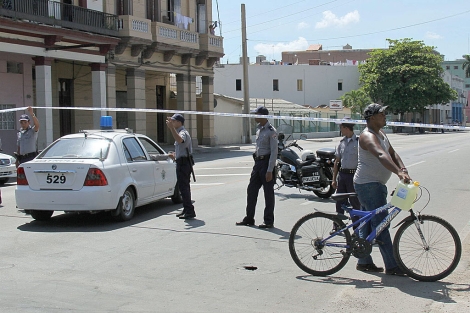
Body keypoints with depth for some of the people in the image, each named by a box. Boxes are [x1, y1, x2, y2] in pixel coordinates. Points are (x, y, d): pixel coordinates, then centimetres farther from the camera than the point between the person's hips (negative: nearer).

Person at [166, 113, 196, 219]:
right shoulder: (181, 132, 20)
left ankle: (189, 211, -12)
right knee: (184, 187, 16)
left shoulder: (183, 132, -14)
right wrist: (175, 155, 17)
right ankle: (186, 210, 25)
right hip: (182, 162, 11)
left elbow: (180, 140, -40)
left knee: (183, 187, -12)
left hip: (183, 163, -11)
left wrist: (171, 128, -46)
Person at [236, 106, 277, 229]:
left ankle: (269, 221, 9)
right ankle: (249, 219, 20)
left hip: (267, 163, -9)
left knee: (268, 193, 0)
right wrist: (256, 163, 18)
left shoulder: (271, 131, -14)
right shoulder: (259, 129, 13)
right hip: (258, 163, 9)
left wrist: (269, 171, -20)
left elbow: (274, 152, -17)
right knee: (251, 190, 11)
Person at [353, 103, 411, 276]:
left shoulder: (381, 134, 14)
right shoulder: (368, 136, -19)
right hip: (368, 184, -11)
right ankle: (391, 266, -6)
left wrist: (403, 168, -9)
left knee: (368, 223, 14)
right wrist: (398, 172, -50)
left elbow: (392, 153, 10)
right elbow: (381, 155, -37)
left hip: (375, 184, 11)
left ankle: (364, 262, 23)